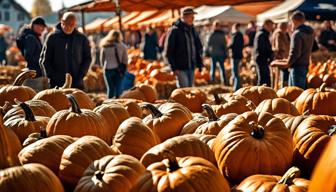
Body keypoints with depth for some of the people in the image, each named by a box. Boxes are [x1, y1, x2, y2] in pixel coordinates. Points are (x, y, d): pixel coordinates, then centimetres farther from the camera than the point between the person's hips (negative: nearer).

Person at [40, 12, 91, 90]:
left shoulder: (82, 39, 5)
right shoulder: (52, 37, 1)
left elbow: (87, 58, 9)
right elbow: (44, 60, 2)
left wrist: (81, 74, -5)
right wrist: (52, 75, -9)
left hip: (77, 84, 2)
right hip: (56, 84, -1)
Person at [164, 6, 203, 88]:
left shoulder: (192, 30, 13)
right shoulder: (174, 31, -8)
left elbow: (198, 48, 21)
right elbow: (168, 52, -9)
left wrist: (199, 63, 10)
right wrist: (174, 68, -13)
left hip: (191, 67, 7)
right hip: (180, 68, -7)